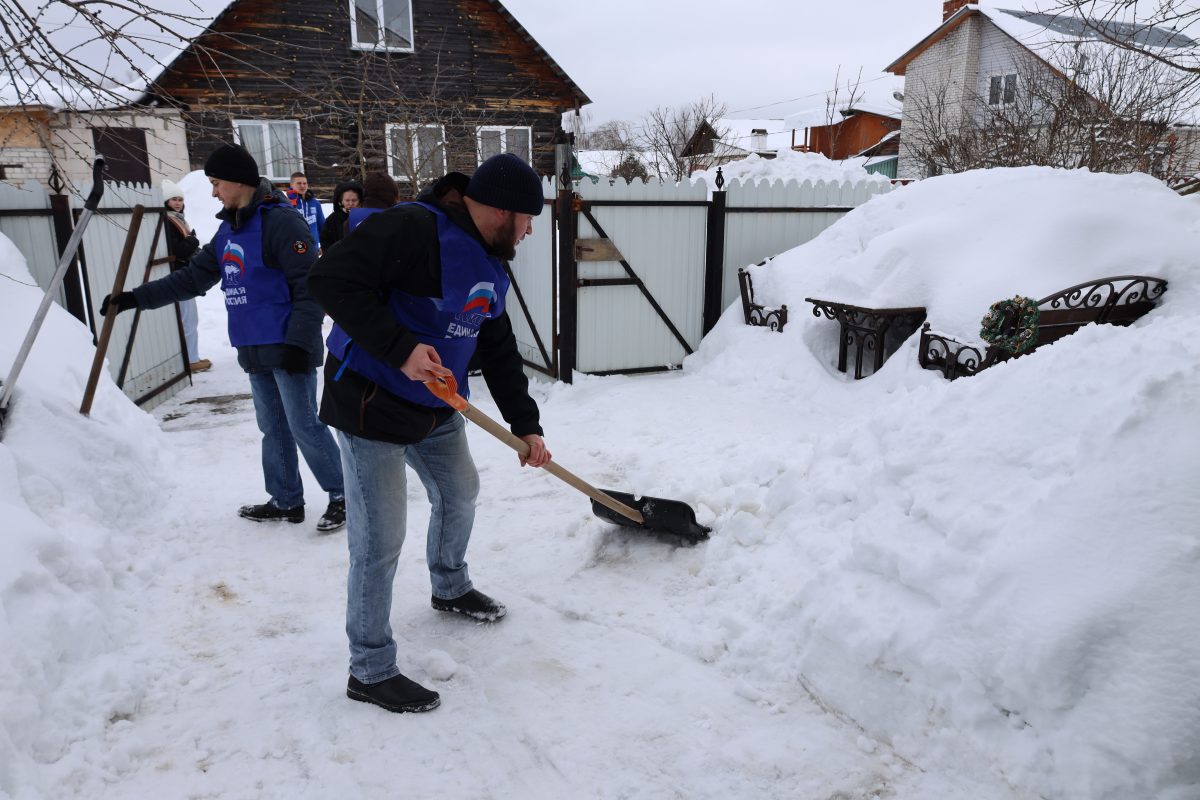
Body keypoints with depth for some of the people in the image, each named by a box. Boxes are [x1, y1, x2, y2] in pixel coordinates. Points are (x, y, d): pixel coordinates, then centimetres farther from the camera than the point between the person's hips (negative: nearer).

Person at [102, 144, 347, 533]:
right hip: (253, 349, 9)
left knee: (304, 425, -5)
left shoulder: (281, 221, -12)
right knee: (273, 428, 14)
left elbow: (310, 286, -18)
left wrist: (299, 342, -23)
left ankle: (342, 495, 9)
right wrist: (134, 298, 15)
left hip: (288, 348, -9)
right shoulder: (228, 230, 16)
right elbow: (192, 277, 20)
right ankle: (286, 501, 25)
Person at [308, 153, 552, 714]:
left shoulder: (490, 264, 8)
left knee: (460, 492, 23)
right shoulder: (411, 228, -22)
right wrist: (400, 347, -34)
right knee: (379, 541, -4)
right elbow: (331, 281, -29)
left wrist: (526, 425, 11)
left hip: (436, 408, 9)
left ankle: (450, 588, 52)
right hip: (370, 405, -9)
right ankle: (369, 672, 14)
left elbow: (499, 351, 13)